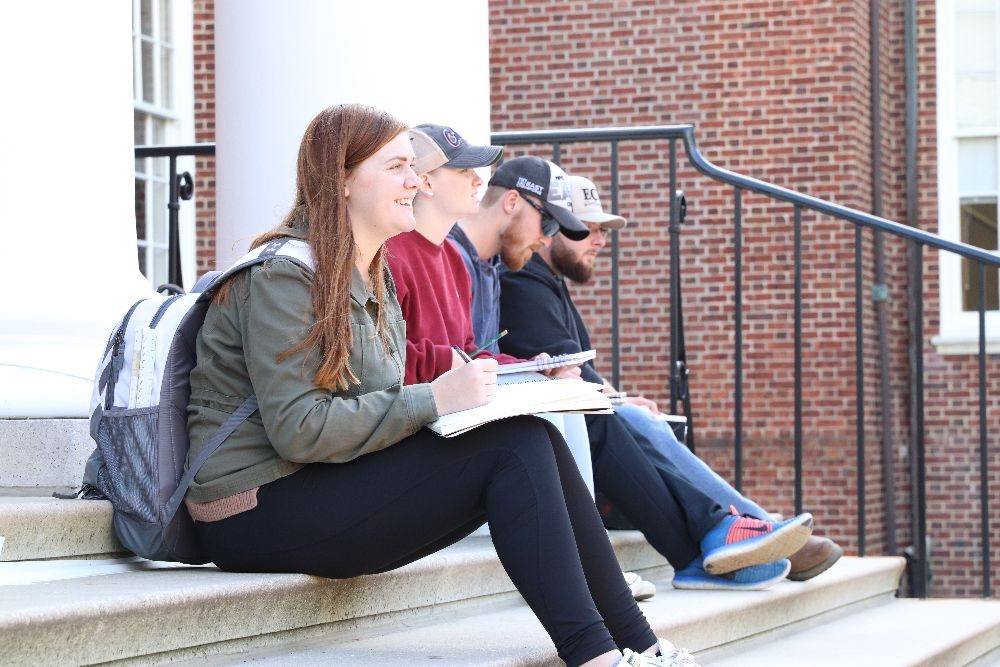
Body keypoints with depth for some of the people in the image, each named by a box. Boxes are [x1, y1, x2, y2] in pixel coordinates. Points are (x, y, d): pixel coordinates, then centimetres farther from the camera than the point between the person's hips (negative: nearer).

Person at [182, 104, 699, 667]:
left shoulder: (374, 278, 17)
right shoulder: (282, 276, -13)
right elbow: (298, 430, -21)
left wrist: (459, 390, -3)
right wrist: (433, 401, -21)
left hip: (328, 488, 9)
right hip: (259, 513, -9)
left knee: (532, 441, -10)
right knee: (514, 445, -19)